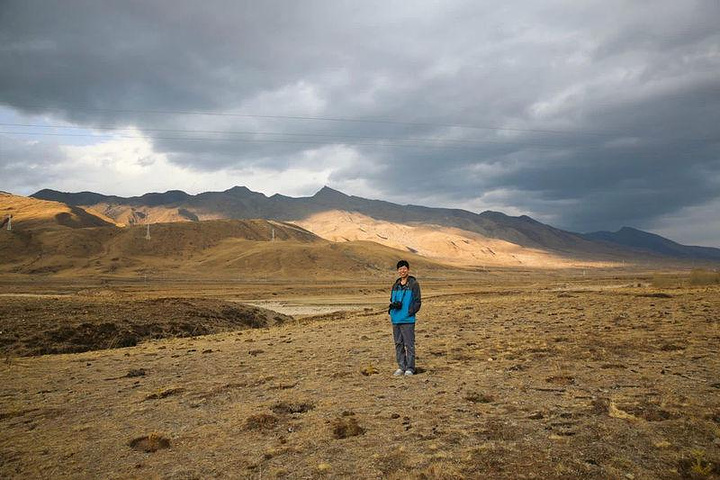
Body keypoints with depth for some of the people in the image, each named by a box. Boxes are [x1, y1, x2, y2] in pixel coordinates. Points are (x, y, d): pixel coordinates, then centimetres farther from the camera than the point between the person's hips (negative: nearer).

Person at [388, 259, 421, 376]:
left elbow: (417, 302, -5)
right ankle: (401, 367, 20)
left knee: (409, 344, -3)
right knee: (398, 344, 11)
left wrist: (409, 312, -16)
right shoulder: (395, 285, 15)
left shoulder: (414, 284, -2)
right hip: (395, 319, 6)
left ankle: (410, 368, 5)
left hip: (408, 320, -6)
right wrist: (393, 305, -2)